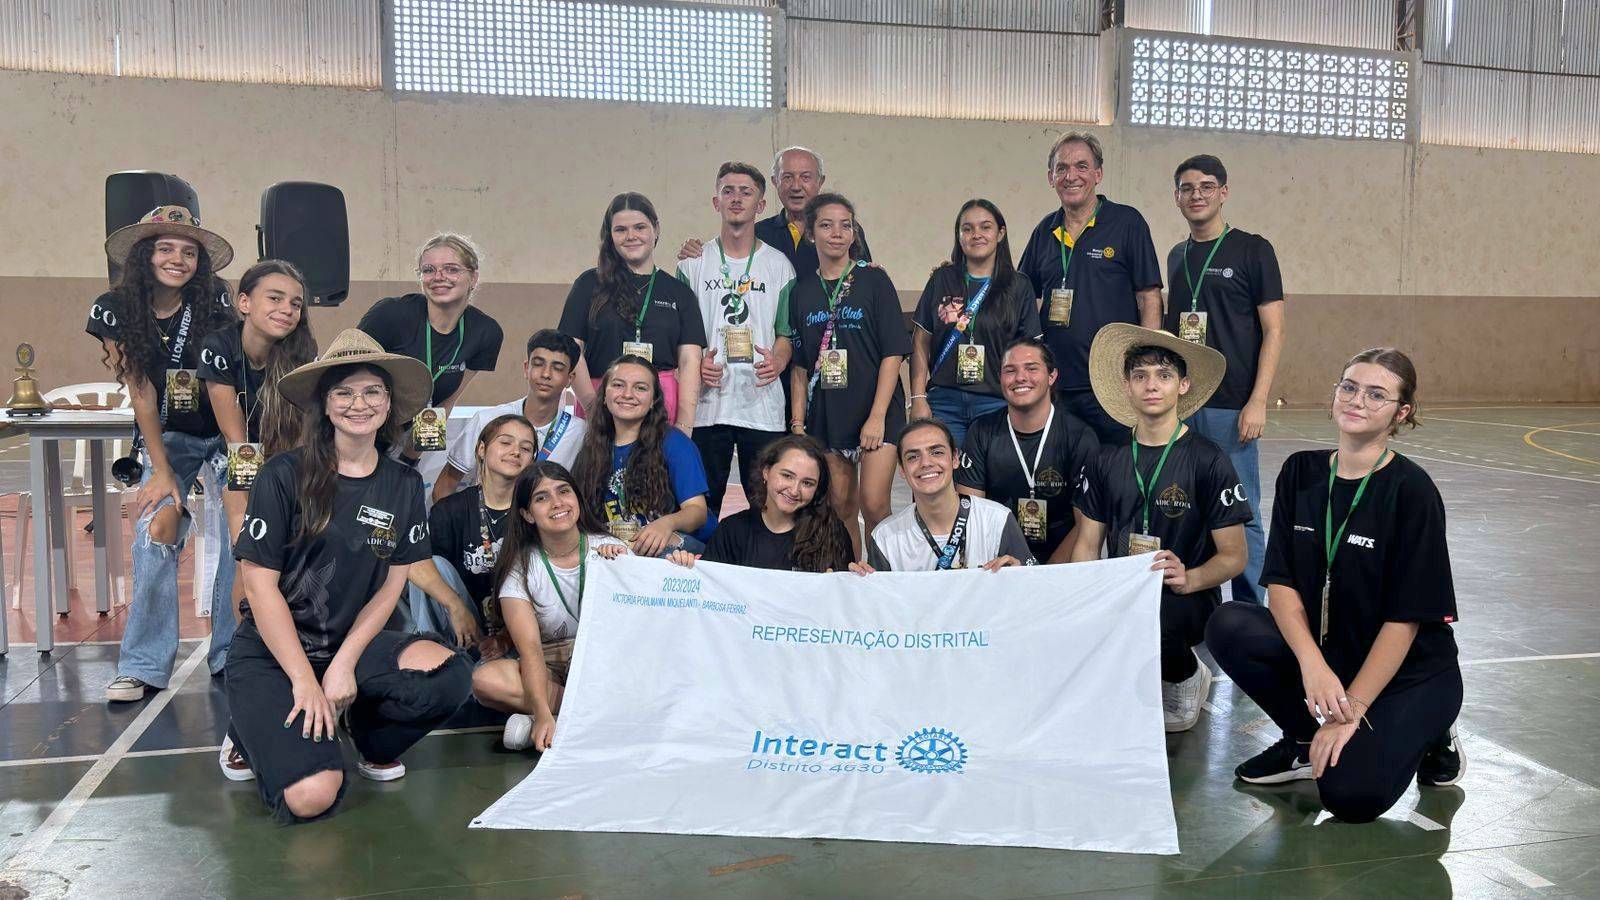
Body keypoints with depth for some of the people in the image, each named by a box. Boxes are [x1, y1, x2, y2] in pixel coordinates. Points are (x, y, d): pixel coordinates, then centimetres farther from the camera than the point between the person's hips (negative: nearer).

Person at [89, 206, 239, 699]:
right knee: (155, 531, -16)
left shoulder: (216, 305, -11)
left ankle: (231, 654, -3)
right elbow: (141, 394, -8)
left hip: (224, 432, 0)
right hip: (167, 437, 1)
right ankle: (144, 665, -9)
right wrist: (162, 470, -11)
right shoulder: (114, 311, -8)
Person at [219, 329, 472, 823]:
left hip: (353, 640, 4)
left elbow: (391, 586, 3)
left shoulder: (404, 485, 3)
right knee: (311, 797, -24)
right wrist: (305, 680, -15)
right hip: (271, 652, -4)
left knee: (449, 674, -26)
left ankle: (370, 739, 6)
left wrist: (344, 663, -11)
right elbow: (259, 583, -11)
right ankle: (256, 732, 10)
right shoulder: (285, 476, -10)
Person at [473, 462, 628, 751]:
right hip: (548, 667, 0)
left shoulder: (611, 549, -2)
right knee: (484, 679, -30)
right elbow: (530, 648, -17)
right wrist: (542, 714, -32)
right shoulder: (519, 568, -6)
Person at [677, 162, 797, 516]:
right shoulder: (693, 264, 9)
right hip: (706, 404, 0)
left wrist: (778, 361, -12)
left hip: (763, 405, 0)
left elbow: (787, 332, 10)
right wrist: (696, 364, -12)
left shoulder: (779, 266, 10)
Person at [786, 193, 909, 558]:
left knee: (874, 504, -11)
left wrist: (877, 416, -13)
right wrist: (797, 423, 5)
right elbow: (799, 365, 12)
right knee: (841, 508, 6)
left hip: (875, 410, -3)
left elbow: (893, 353, -5)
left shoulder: (874, 280, 0)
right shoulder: (802, 290, 10)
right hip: (825, 414, 4)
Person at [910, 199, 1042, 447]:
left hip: (996, 404, 0)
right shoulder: (942, 280, 8)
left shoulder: (1019, 287, 6)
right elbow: (920, 343, 7)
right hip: (944, 403, 1)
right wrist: (918, 399, -1)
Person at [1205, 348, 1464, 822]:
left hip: (1411, 671, -5)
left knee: (1352, 793, -25)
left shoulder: (1412, 490, -16)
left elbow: (1406, 617, -17)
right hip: (1325, 650, 5)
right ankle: (1307, 741, 2)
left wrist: (1352, 711, -19)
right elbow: (1280, 581, -5)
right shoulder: (1301, 472, -1)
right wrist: (1312, 662, -22)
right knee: (1229, 626, -21)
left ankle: (1425, 738, 8)